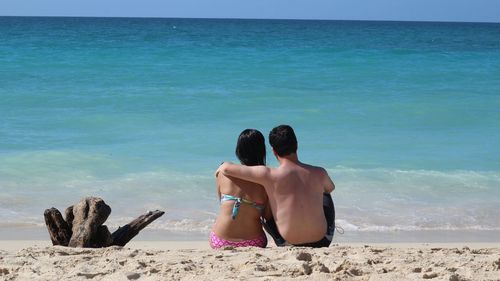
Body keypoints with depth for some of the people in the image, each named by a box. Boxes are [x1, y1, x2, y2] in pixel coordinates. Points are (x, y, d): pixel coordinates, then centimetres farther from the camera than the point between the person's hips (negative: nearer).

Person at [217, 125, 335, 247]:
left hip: (290, 245, -2)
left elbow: (226, 168, -11)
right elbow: (331, 188, 18)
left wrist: (221, 168, 13)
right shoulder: (319, 173, -8)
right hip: (322, 242, 2)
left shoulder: (270, 176, -17)